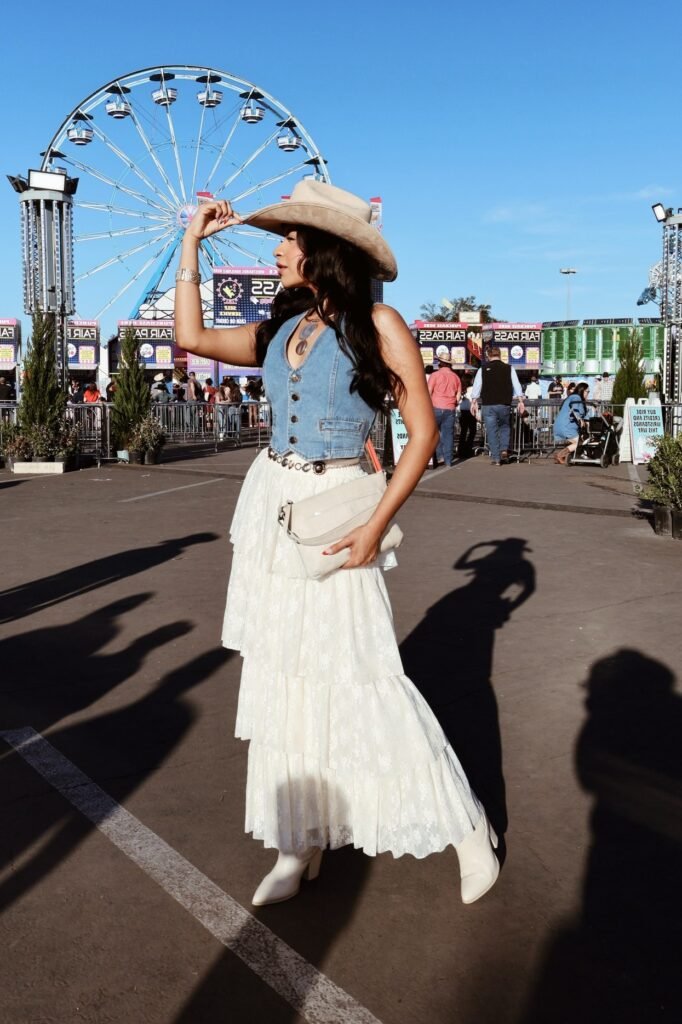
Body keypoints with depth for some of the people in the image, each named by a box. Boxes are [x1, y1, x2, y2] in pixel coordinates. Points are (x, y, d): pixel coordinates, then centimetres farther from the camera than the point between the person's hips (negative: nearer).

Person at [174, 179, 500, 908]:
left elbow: (424, 430, -10)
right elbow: (191, 337, 13)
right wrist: (192, 243, 16)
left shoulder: (377, 326, -8)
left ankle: (465, 828, 12)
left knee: (357, 680, -6)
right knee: (279, 680, 8)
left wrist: (377, 526, -18)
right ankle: (302, 843, 21)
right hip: (269, 509, 6)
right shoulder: (280, 332, 10)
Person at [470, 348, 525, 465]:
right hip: (504, 404, 1)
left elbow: (476, 387, 2)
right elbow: (517, 386, 3)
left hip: (488, 405, -1)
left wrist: (474, 402, 8)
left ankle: (496, 458, 2)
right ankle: (504, 449, 4)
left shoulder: (483, 369, 3)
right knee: (505, 426, 23)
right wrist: (521, 401, 7)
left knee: (492, 431, 4)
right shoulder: (509, 368, 5)